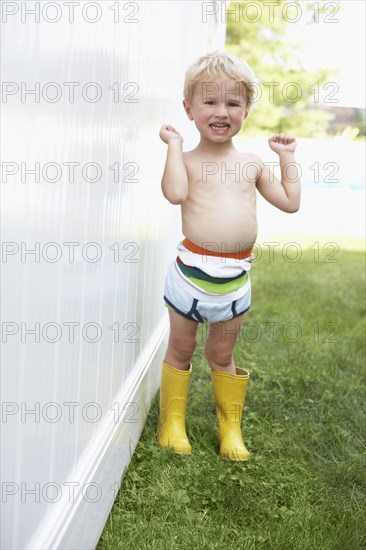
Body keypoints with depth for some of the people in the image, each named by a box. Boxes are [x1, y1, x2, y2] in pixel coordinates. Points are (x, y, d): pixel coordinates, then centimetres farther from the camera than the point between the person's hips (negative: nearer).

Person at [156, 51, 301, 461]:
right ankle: (172, 420, 29)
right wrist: (174, 144, -16)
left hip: (235, 277, 3)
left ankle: (230, 427, 31)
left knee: (222, 354, 17)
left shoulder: (252, 164, 8)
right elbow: (175, 193, -26)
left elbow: (290, 202, 8)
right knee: (181, 349, 13)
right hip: (191, 270, -3)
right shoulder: (186, 160, -5)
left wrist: (287, 156, 10)